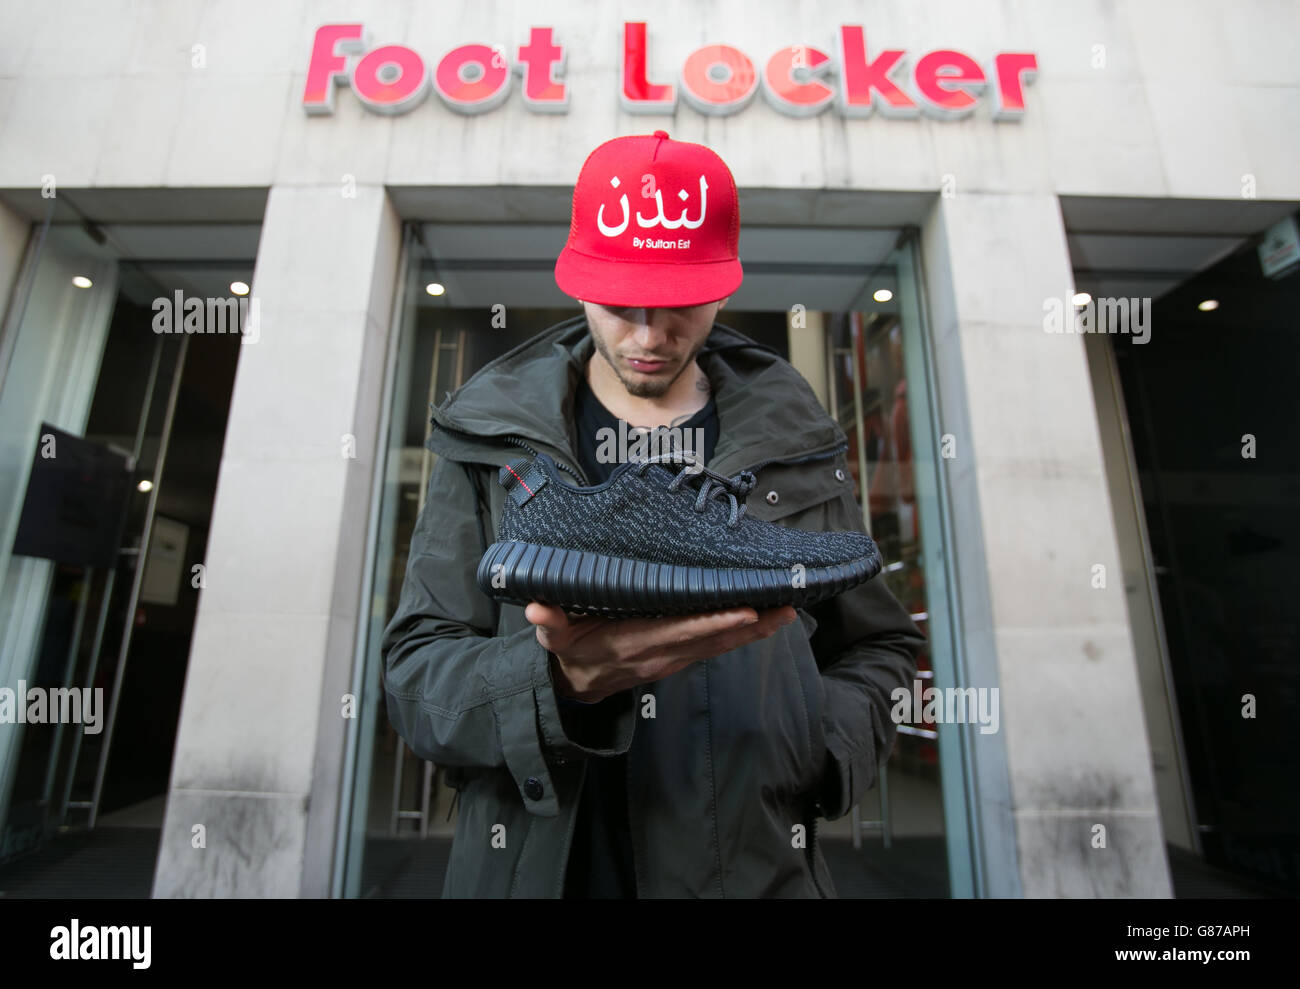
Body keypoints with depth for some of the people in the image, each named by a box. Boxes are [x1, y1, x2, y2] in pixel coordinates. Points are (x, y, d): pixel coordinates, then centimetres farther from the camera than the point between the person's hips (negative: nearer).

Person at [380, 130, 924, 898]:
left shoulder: (794, 443, -2)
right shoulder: (492, 438, -6)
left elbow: (877, 648, 8)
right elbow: (416, 678, -10)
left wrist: (826, 747, -12)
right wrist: (562, 684, -29)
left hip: (761, 867, 2)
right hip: (538, 867, 0)